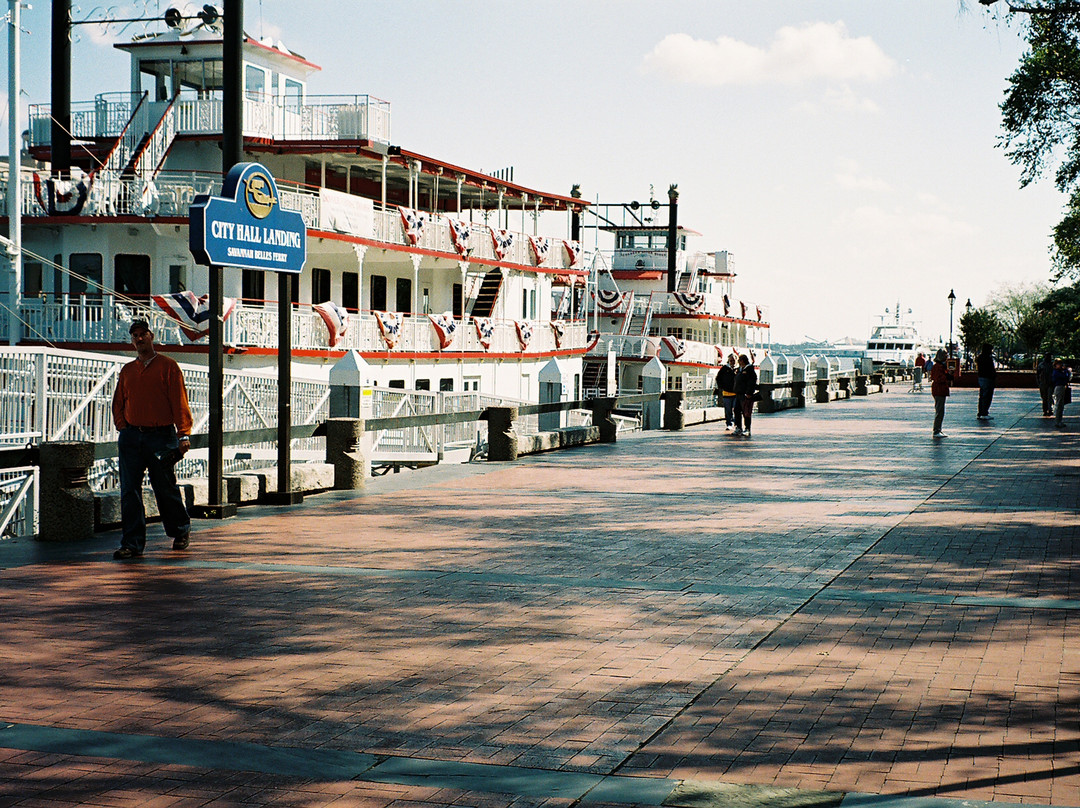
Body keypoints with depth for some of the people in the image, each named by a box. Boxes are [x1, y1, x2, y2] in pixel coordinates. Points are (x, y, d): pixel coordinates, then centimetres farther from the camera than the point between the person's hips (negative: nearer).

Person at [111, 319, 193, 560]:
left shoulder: (168, 366, 1)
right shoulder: (127, 370, 15)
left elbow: (179, 401, -5)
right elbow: (118, 402, 23)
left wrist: (183, 434, -14)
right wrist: (122, 426, 6)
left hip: (161, 436, -4)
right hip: (131, 437, 4)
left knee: (165, 488, 4)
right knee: (129, 491, -4)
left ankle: (181, 531, 28)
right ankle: (132, 543, -2)